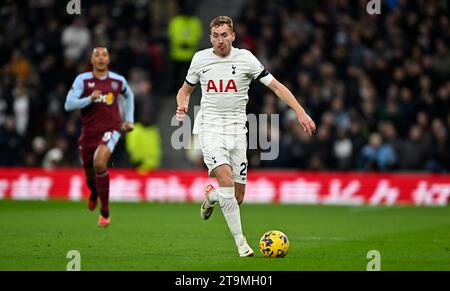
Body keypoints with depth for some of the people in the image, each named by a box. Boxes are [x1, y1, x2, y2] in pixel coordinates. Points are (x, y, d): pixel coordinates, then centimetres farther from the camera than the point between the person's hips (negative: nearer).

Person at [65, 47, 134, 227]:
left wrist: (129, 120, 18)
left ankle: (105, 212, -18)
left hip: (110, 130, -2)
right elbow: (68, 105, -15)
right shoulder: (82, 80, -5)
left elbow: (129, 95, 25)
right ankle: (94, 193, 56)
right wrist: (90, 99, -29)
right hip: (89, 132, 2)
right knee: (90, 174, 15)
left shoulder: (118, 80, 2)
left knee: (99, 163, -29)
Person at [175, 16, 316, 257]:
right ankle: (240, 242, -17)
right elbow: (185, 90, 17)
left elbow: (276, 86, -2)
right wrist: (182, 105, -6)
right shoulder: (200, 59, 3)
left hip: (236, 129, 1)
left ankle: (210, 197, 37)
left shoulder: (245, 59, -2)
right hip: (210, 127, -1)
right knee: (226, 180, -24)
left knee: (237, 197, 1)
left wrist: (300, 112, -11)